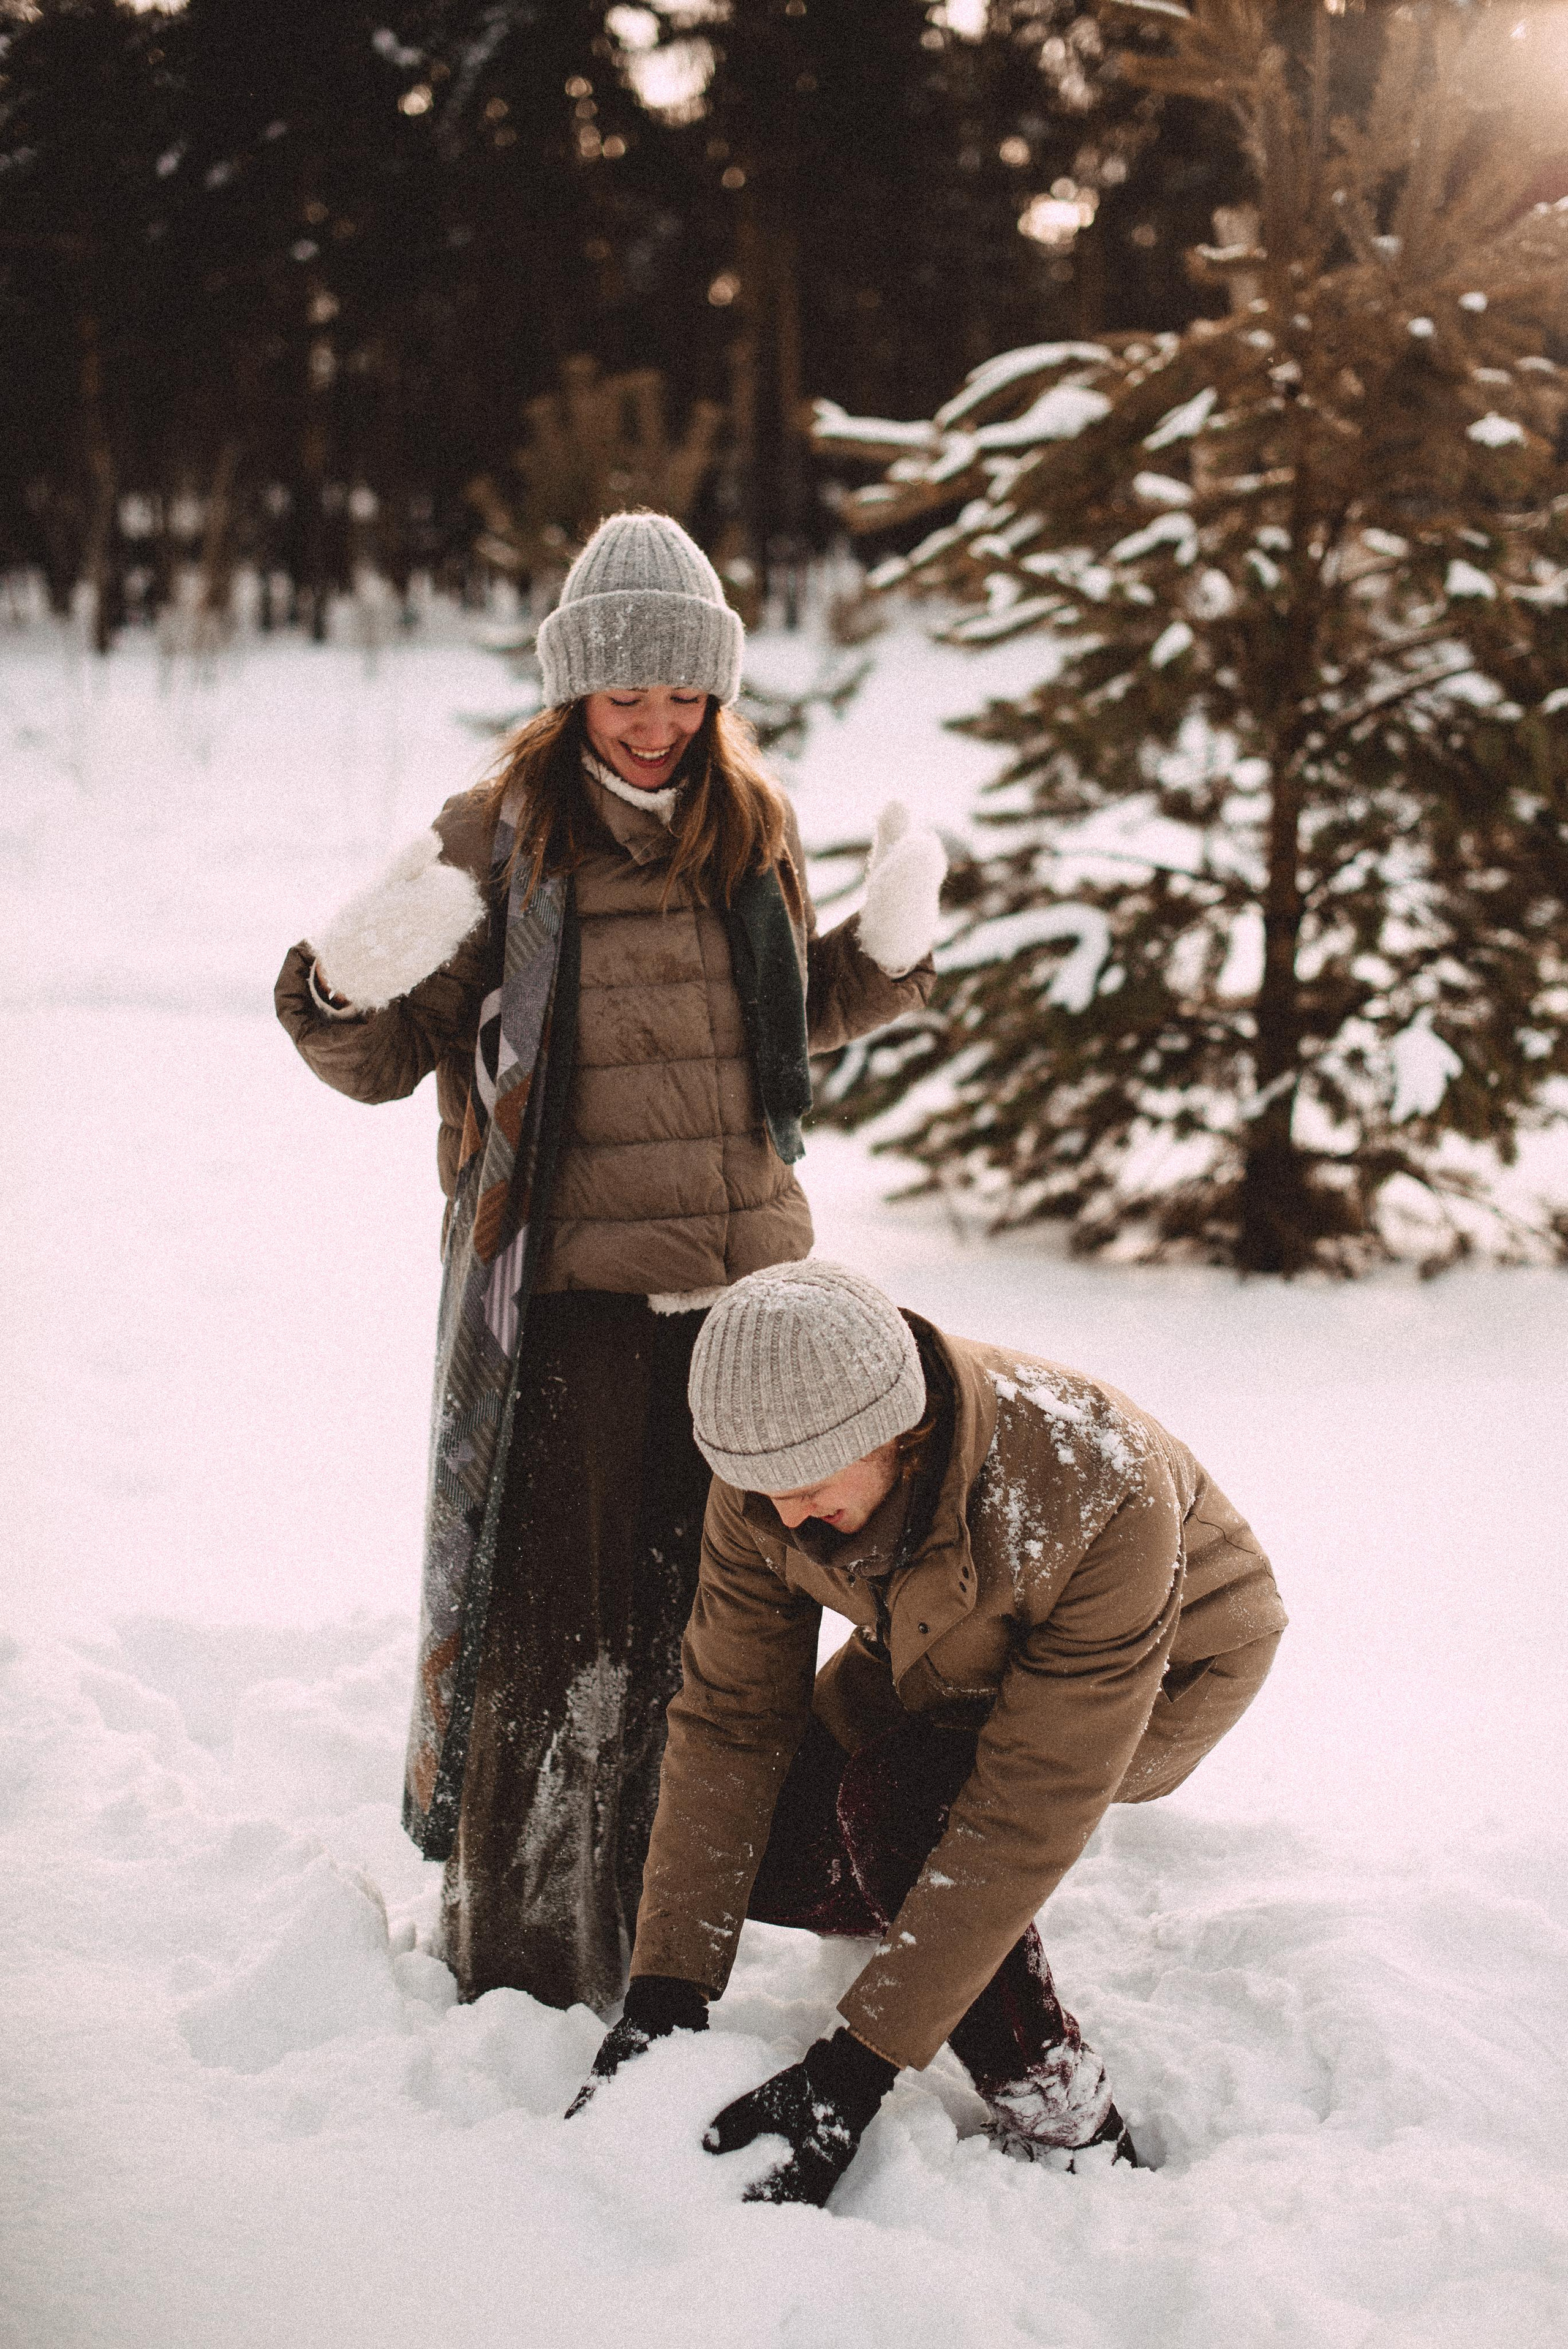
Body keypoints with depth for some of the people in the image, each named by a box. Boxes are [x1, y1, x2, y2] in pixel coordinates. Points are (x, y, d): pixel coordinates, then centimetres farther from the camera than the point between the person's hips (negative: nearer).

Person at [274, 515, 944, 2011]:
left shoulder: (755, 829, 8)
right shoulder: (496, 838, -5)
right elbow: (382, 1062, -3)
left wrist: (889, 947, 7)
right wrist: (346, 986, -23)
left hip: (742, 1283, 5)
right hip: (567, 1291, -4)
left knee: (704, 1608, 15)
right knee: (548, 1621, -1)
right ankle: (520, 1964, 13)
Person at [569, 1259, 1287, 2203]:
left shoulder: (1104, 1492, -43)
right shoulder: (770, 1462, -27)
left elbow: (1028, 1814, -39)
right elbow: (728, 1721, -19)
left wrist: (853, 2069, -39)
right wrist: (665, 1993, -25)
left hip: (1167, 1660, -5)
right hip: (951, 1652, 6)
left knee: (892, 1799, -30)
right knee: (769, 1853, -11)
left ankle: (1074, 2140, -15)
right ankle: (953, 1936, 21)